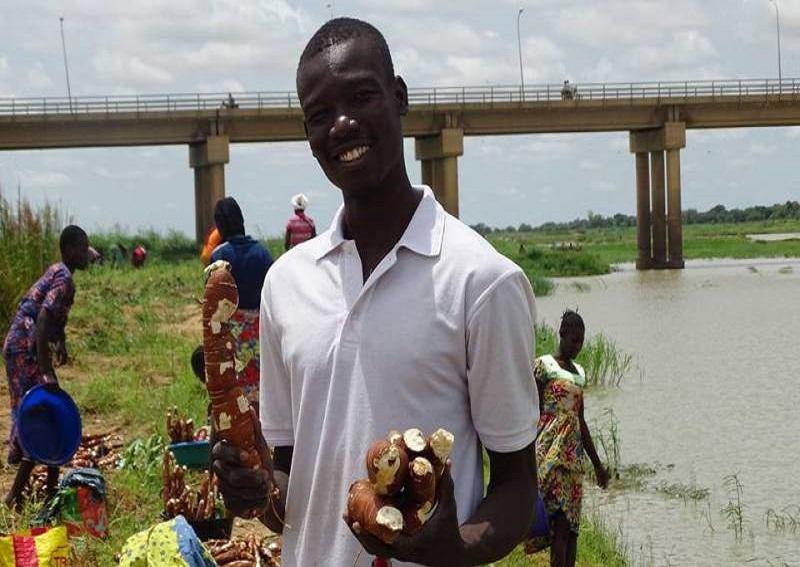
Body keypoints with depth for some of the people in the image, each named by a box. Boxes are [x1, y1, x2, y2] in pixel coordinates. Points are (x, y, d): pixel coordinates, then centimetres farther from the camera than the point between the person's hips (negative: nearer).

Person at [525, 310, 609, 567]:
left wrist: (597, 462, 25)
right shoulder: (544, 365, -3)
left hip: (573, 454, 7)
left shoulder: (579, 372, 18)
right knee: (561, 521, -14)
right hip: (549, 452, -7)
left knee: (571, 525, 4)